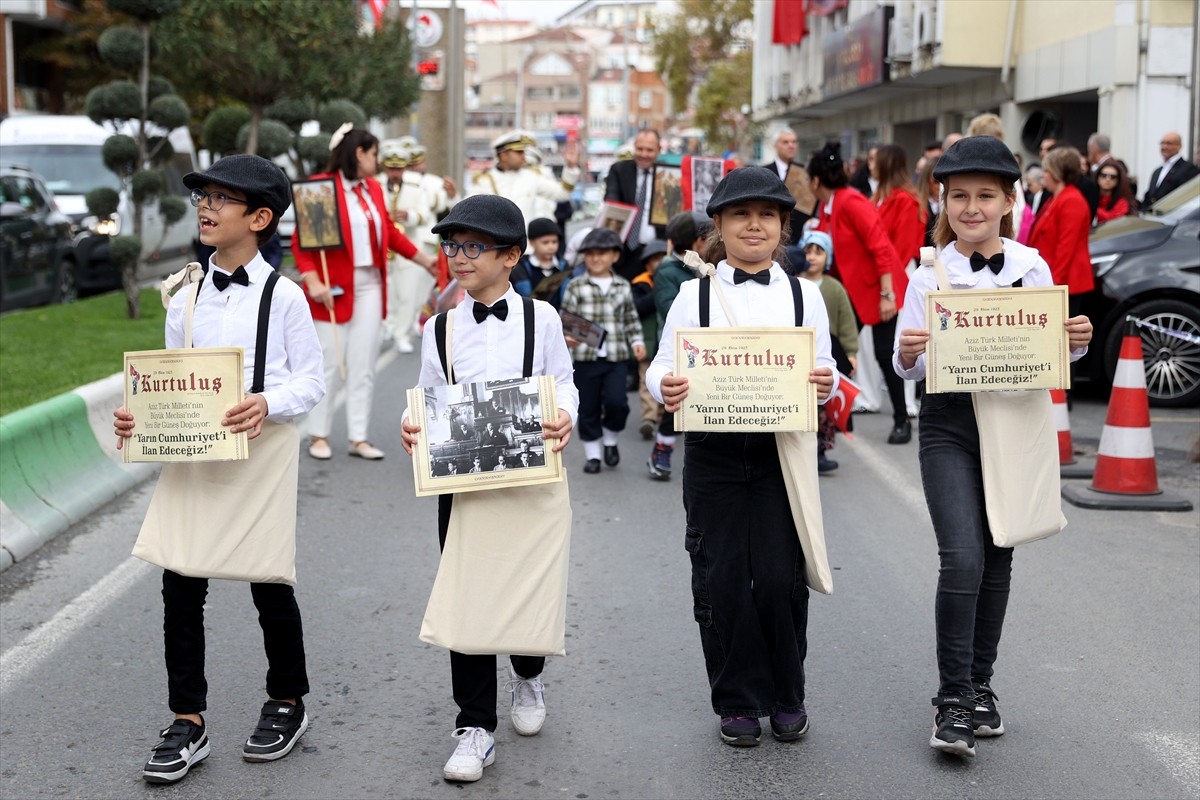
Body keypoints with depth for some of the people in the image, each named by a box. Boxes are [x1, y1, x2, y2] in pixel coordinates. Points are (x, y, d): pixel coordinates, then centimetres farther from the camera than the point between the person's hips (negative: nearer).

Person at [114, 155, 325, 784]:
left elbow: (311, 382, -6)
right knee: (180, 585, 2)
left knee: (269, 584, 8)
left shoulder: (283, 296, -6)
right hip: (191, 455, 4)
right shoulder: (185, 300, 7)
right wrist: (136, 418, -8)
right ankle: (187, 723, 15)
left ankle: (287, 704, 30)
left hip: (262, 451, -4)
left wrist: (267, 405, -24)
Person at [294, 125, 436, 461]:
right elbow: (301, 239, -12)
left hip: (370, 285, 6)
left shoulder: (374, 188, 10)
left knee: (364, 366, 7)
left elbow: (389, 231, 21)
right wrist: (311, 279, -21)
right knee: (330, 364, 2)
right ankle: (319, 436, 14)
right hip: (334, 286, -6)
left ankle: (359, 438, 13)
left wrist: (423, 258, 24)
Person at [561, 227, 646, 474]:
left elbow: (631, 319, 15)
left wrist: (636, 341, 2)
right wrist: (568, 337, -19)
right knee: (588, 408, 5)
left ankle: (610, 440, 17)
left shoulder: (623, 286, 9)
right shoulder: (576, 286, 0)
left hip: (616, 356, 1)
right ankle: (592, 454, 19)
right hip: (585, 356, -1)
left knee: (616, 402, -12)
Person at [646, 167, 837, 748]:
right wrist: (665, 388, -21)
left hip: (783, 450, 0)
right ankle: (738, 703, 18)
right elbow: (663, 366, 1)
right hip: (713, 454, 0)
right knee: (721, 579, 2)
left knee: (780, 577, -1)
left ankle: (787, 698, 20)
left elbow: (824, 371, 8)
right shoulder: (694, 296, 4)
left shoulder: (804, 295, 7)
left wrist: (826, 384, -15)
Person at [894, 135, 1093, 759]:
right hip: (949, 425, -3)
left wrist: (1077, 340, -11)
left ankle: (979, 685, 26)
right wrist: (908, 352, -24)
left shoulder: (1033, 268, 3)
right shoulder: (929, 276, -2)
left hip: (1015, 420, 3)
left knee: (997, 561, 11)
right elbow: (907, 369, -2)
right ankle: (952, 700, -4)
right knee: (962, 558, -14)